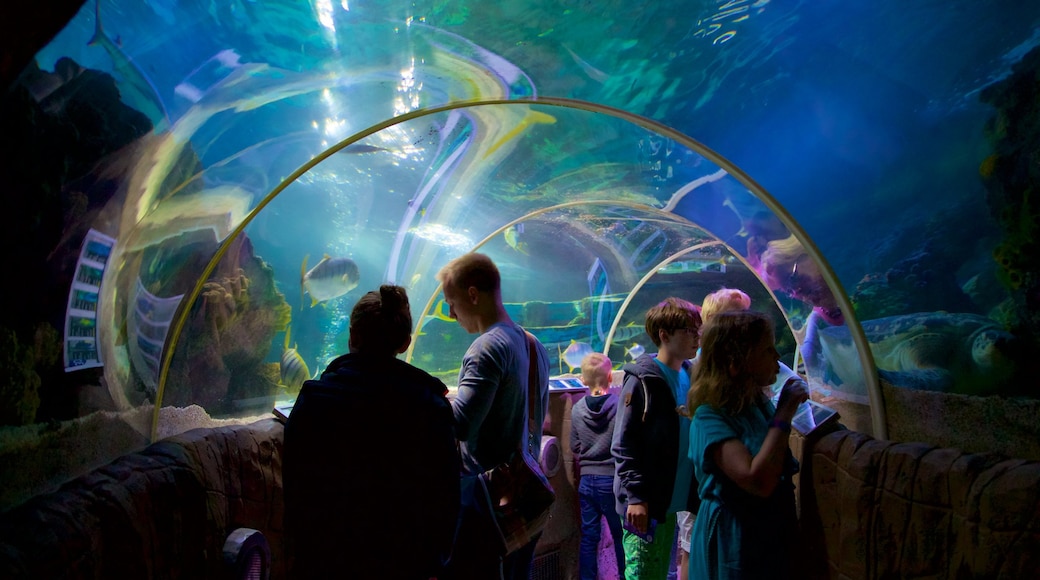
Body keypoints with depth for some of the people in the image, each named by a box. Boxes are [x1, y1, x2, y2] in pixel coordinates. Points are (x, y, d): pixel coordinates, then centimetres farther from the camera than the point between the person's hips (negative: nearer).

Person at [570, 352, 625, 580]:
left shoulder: (577, 408, -2)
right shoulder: (619, 405, -13)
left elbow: (574, 447, 6)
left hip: (587, 481, 3)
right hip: (613, 479, -3)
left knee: (588, 537, 11)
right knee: (620, 536, 9)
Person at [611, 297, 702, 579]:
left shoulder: (689, 376, 10)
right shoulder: (642, 380, -10)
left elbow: (694, 436, 15)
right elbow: (623, 444, -12)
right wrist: (635, 497, -17)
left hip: (672, 500, 7)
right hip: (643, 502, -7)